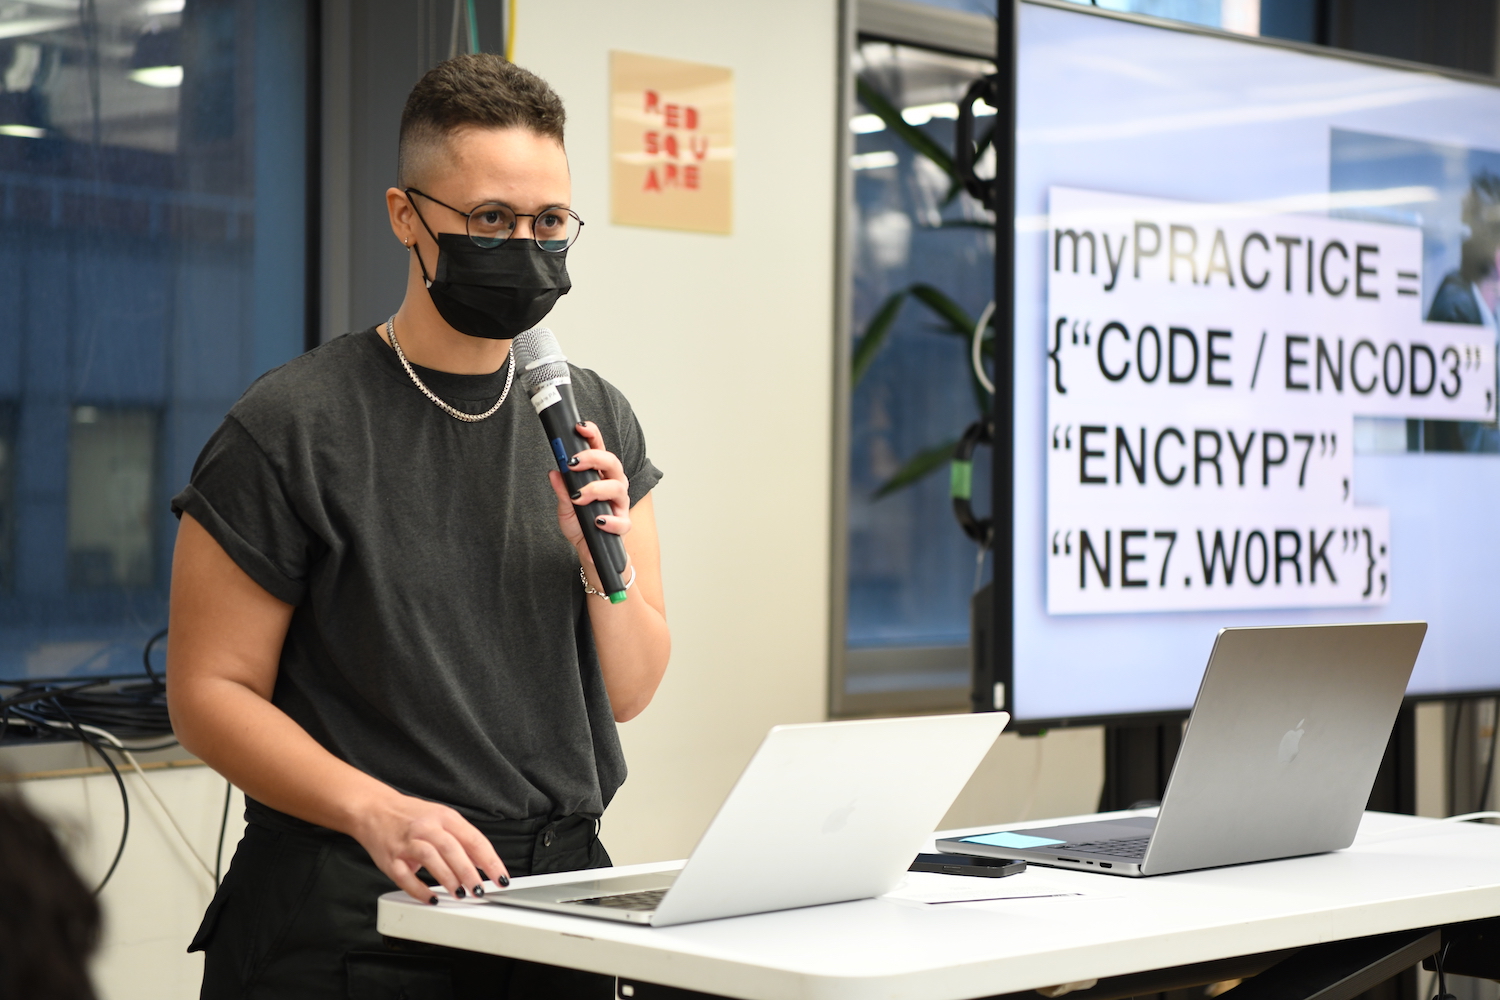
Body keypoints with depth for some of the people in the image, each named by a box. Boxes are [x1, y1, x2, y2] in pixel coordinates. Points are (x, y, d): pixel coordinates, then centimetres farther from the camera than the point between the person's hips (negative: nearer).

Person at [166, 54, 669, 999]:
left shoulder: (596, 418, 7)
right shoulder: (291, 427, -9)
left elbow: (629, 692, 8)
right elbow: (211, 689, -11)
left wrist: (606, 558, -11)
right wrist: (375, 808, -24)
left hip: (556, 896, 5)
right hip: (354, 918, -4)